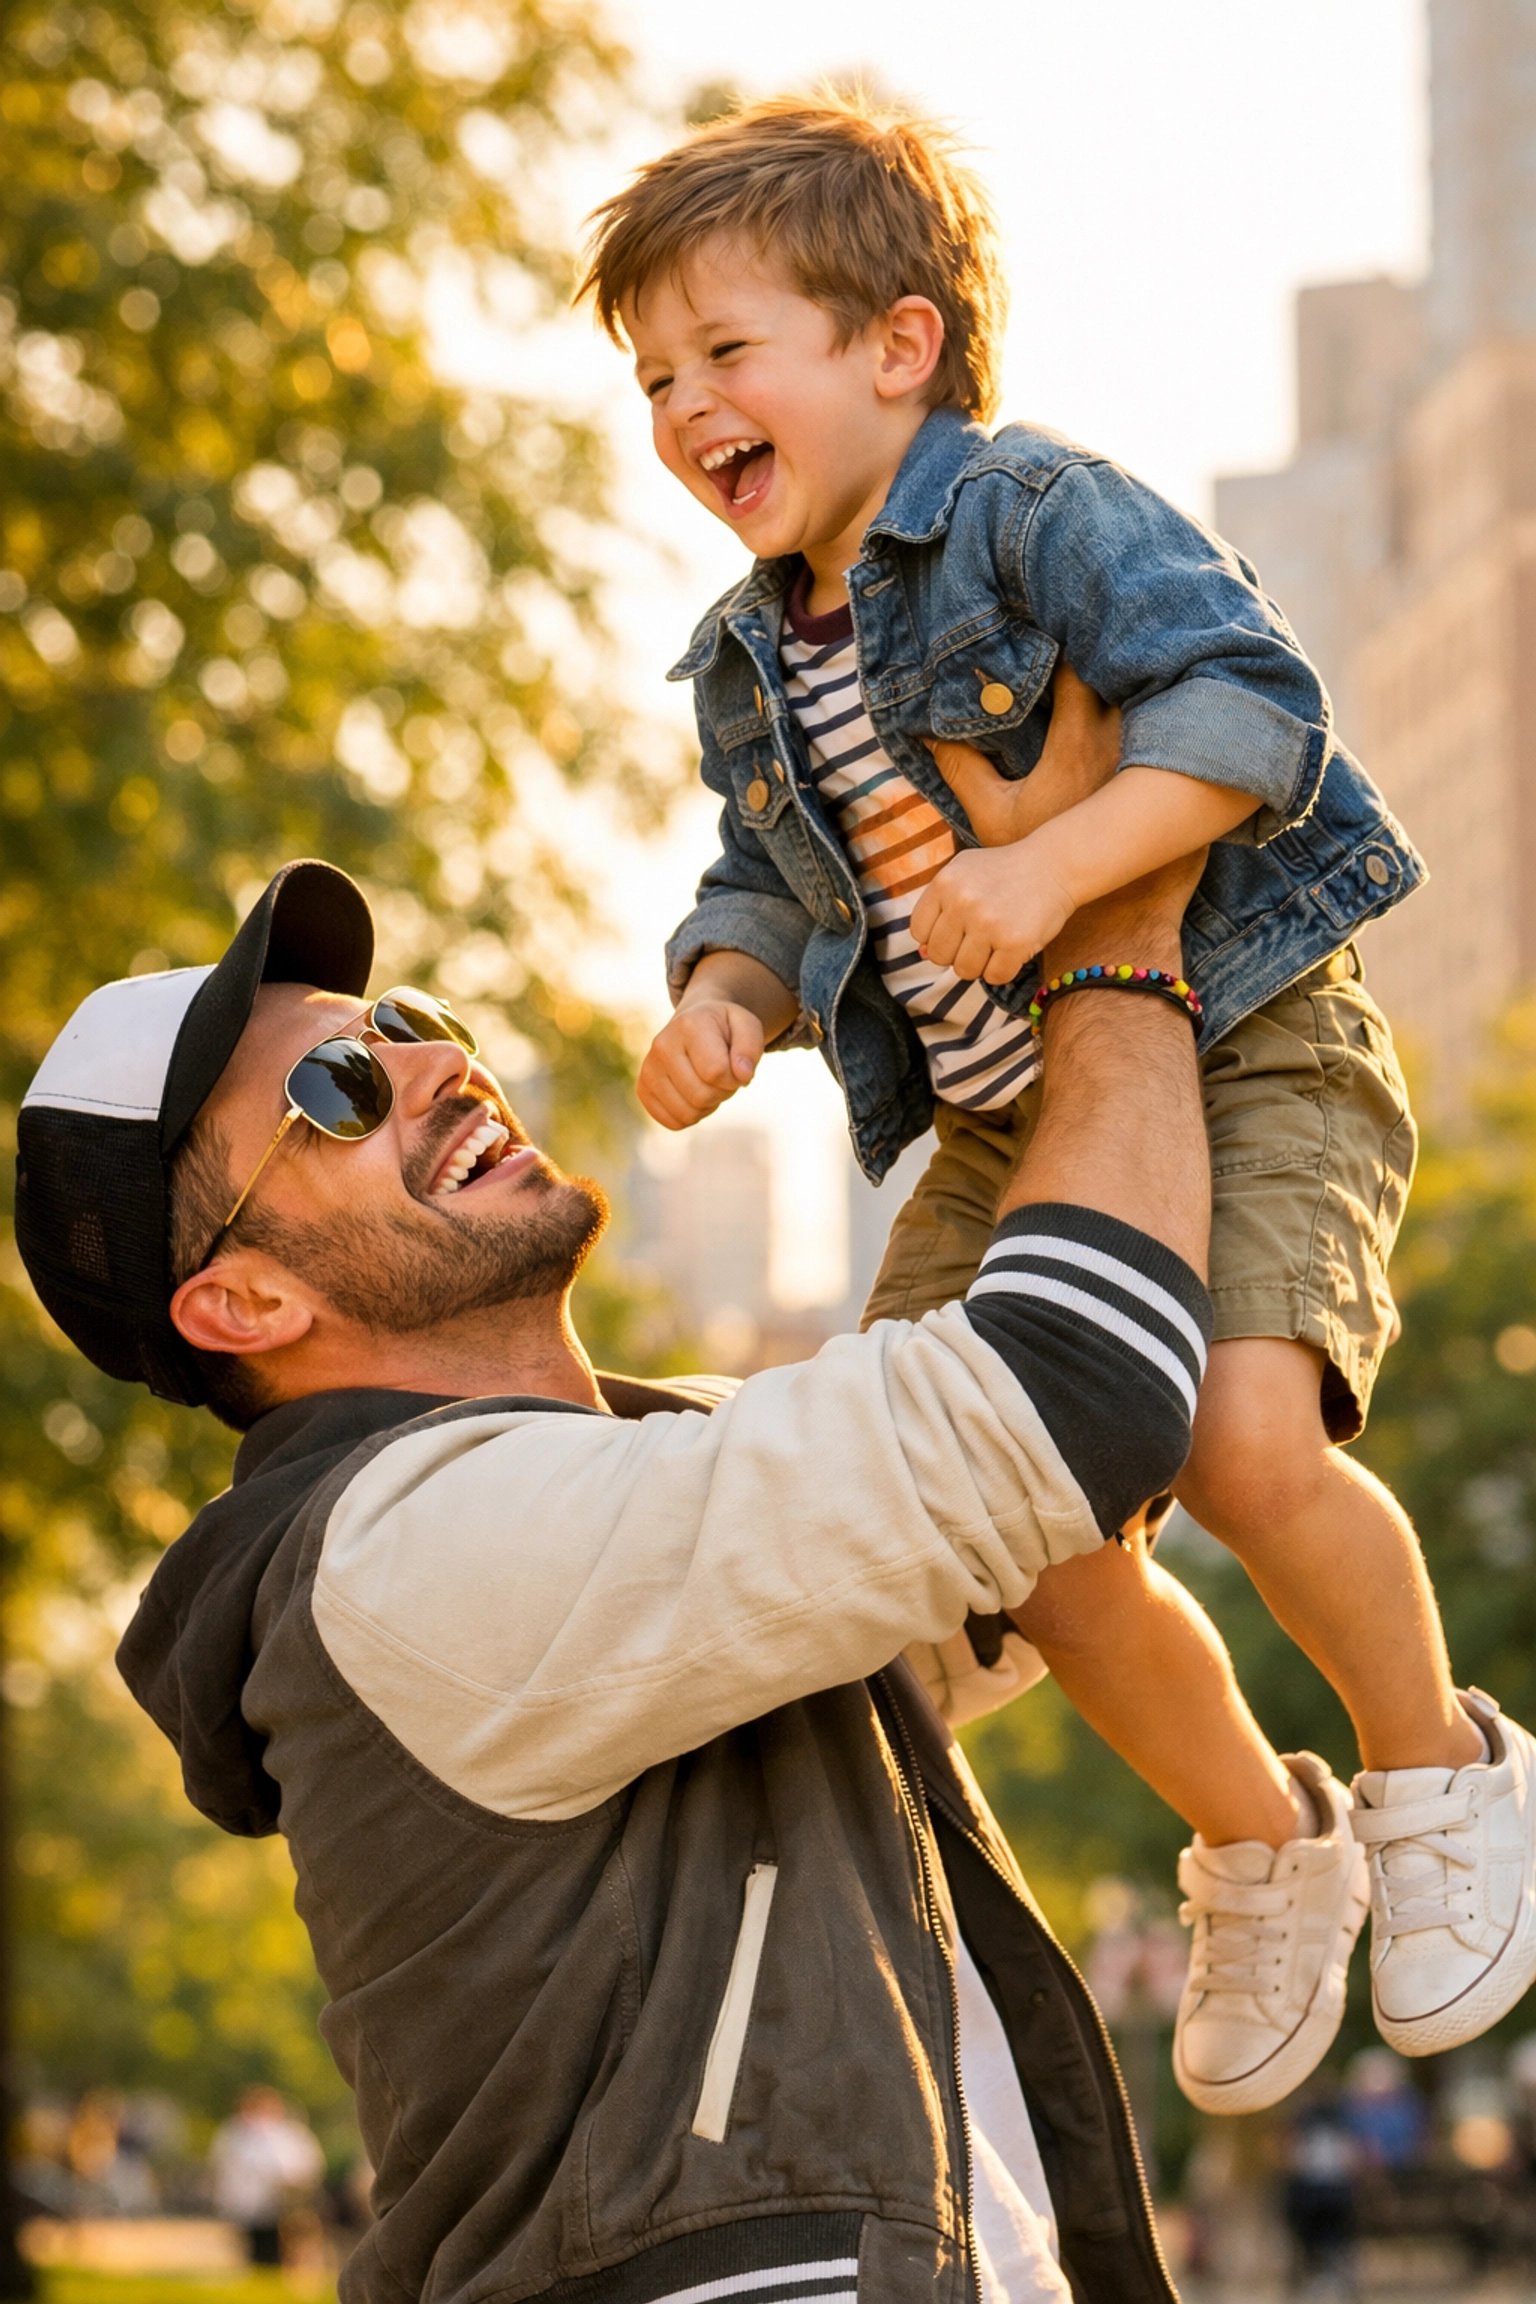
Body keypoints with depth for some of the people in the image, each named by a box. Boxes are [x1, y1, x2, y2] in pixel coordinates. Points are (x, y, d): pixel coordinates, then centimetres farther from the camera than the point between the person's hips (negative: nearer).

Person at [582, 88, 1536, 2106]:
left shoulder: (1046, 512, -13)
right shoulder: (751, 669, 10)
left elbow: (1249, 697, -23)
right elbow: (767, 893, 17)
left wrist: (1054, 863, -34)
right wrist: (720, 1002, -5)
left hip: (1246, 1060, -8)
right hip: (1004, 1135, 8)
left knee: (1242, 1436, -30)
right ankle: (1258, 1845, 23)